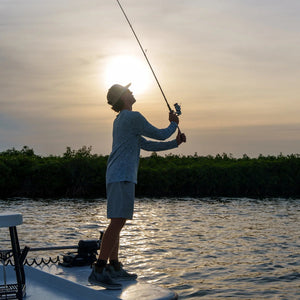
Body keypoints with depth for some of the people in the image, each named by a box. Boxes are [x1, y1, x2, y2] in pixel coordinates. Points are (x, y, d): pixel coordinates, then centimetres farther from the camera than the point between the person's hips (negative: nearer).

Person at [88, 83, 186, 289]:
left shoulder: (121, 120, 23)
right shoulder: (133, 117, -7)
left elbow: (147, 145, 25)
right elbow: (160, 135, 0)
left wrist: (175, 143, 23)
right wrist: (174, 124, 20)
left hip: (117, 177, 10)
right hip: (122, 177, -10)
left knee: (117, 223, 12)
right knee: (117, 222, -16)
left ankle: (114, 268, 17)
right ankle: (98, 271, -20)